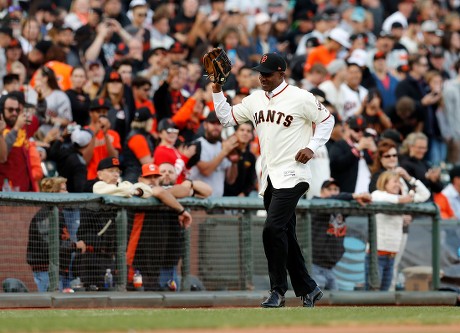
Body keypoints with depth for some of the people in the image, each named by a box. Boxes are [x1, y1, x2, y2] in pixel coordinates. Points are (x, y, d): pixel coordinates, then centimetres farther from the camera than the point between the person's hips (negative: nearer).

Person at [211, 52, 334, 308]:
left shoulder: (300, 98, -7)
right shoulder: (255, 100, 12)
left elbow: (326, 120, 1)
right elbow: (226, 117, 16)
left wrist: (312, 147, -10)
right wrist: (217, 90, 5)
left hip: (292, 176, -7)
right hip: (269, 178, 7)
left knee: (273, 230, -18)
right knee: (284, 235, 10)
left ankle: (278, 291, -11)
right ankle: (307, 289, 20)